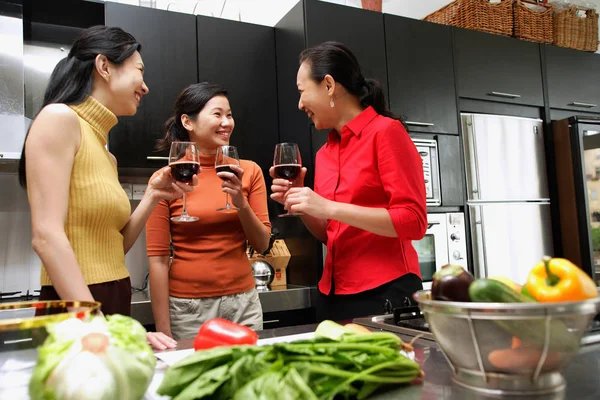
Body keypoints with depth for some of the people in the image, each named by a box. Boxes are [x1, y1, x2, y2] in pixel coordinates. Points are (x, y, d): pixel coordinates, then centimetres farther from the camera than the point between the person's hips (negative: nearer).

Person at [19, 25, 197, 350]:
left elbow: (112, 249, 12)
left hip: (116, 306, 8)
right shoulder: (59, 118, -10)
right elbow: (47, 236, -19)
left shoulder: (105, 154, 12)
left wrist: (153, 195, 3)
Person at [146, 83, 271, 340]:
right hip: (188, 307, -2)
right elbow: (157, 259, -7)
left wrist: (241, 202, -15)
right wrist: (163, 331, -9)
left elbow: (262, 244, 2)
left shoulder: (249, 171, 2)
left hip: (243, 302, 3)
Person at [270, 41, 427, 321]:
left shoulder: (386, 131, -9)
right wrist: (301, 205, -1)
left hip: (385, 293, -6)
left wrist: (329, 207, -20)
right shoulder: (324, 153, 10)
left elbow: (414, 221, -16)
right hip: (334, 295, 7)